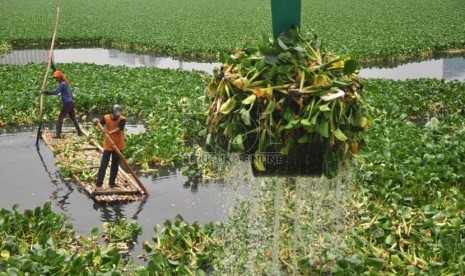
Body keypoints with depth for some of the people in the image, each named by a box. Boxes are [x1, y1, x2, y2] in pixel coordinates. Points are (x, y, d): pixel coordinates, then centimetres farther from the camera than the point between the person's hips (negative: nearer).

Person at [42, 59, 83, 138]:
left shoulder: (62, 84, -15)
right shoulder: (64, 81, 10)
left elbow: (55, 92, -27)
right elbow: (56, 72, 19)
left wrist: (45, 92, -25)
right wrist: (52, 64, 17)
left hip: (67, 103, -9)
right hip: (71, 101, 9)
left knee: (60, 118, -6)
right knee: (73, 118, 16)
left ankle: (58, 134, -8)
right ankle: (79, 132, 19)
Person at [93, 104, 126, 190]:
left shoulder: (122, 119, -13)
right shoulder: (106, 118, -8)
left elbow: (118, 129, -29)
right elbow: (99, 123, -20)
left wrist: (110, 132, -45)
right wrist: (96, 121, -43)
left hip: (118, 146, 0)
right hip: (108, 146, 0)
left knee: (115, 166, 12)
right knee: (103, 165, -2)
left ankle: (112, 183, 24)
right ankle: (99, 184, 3)